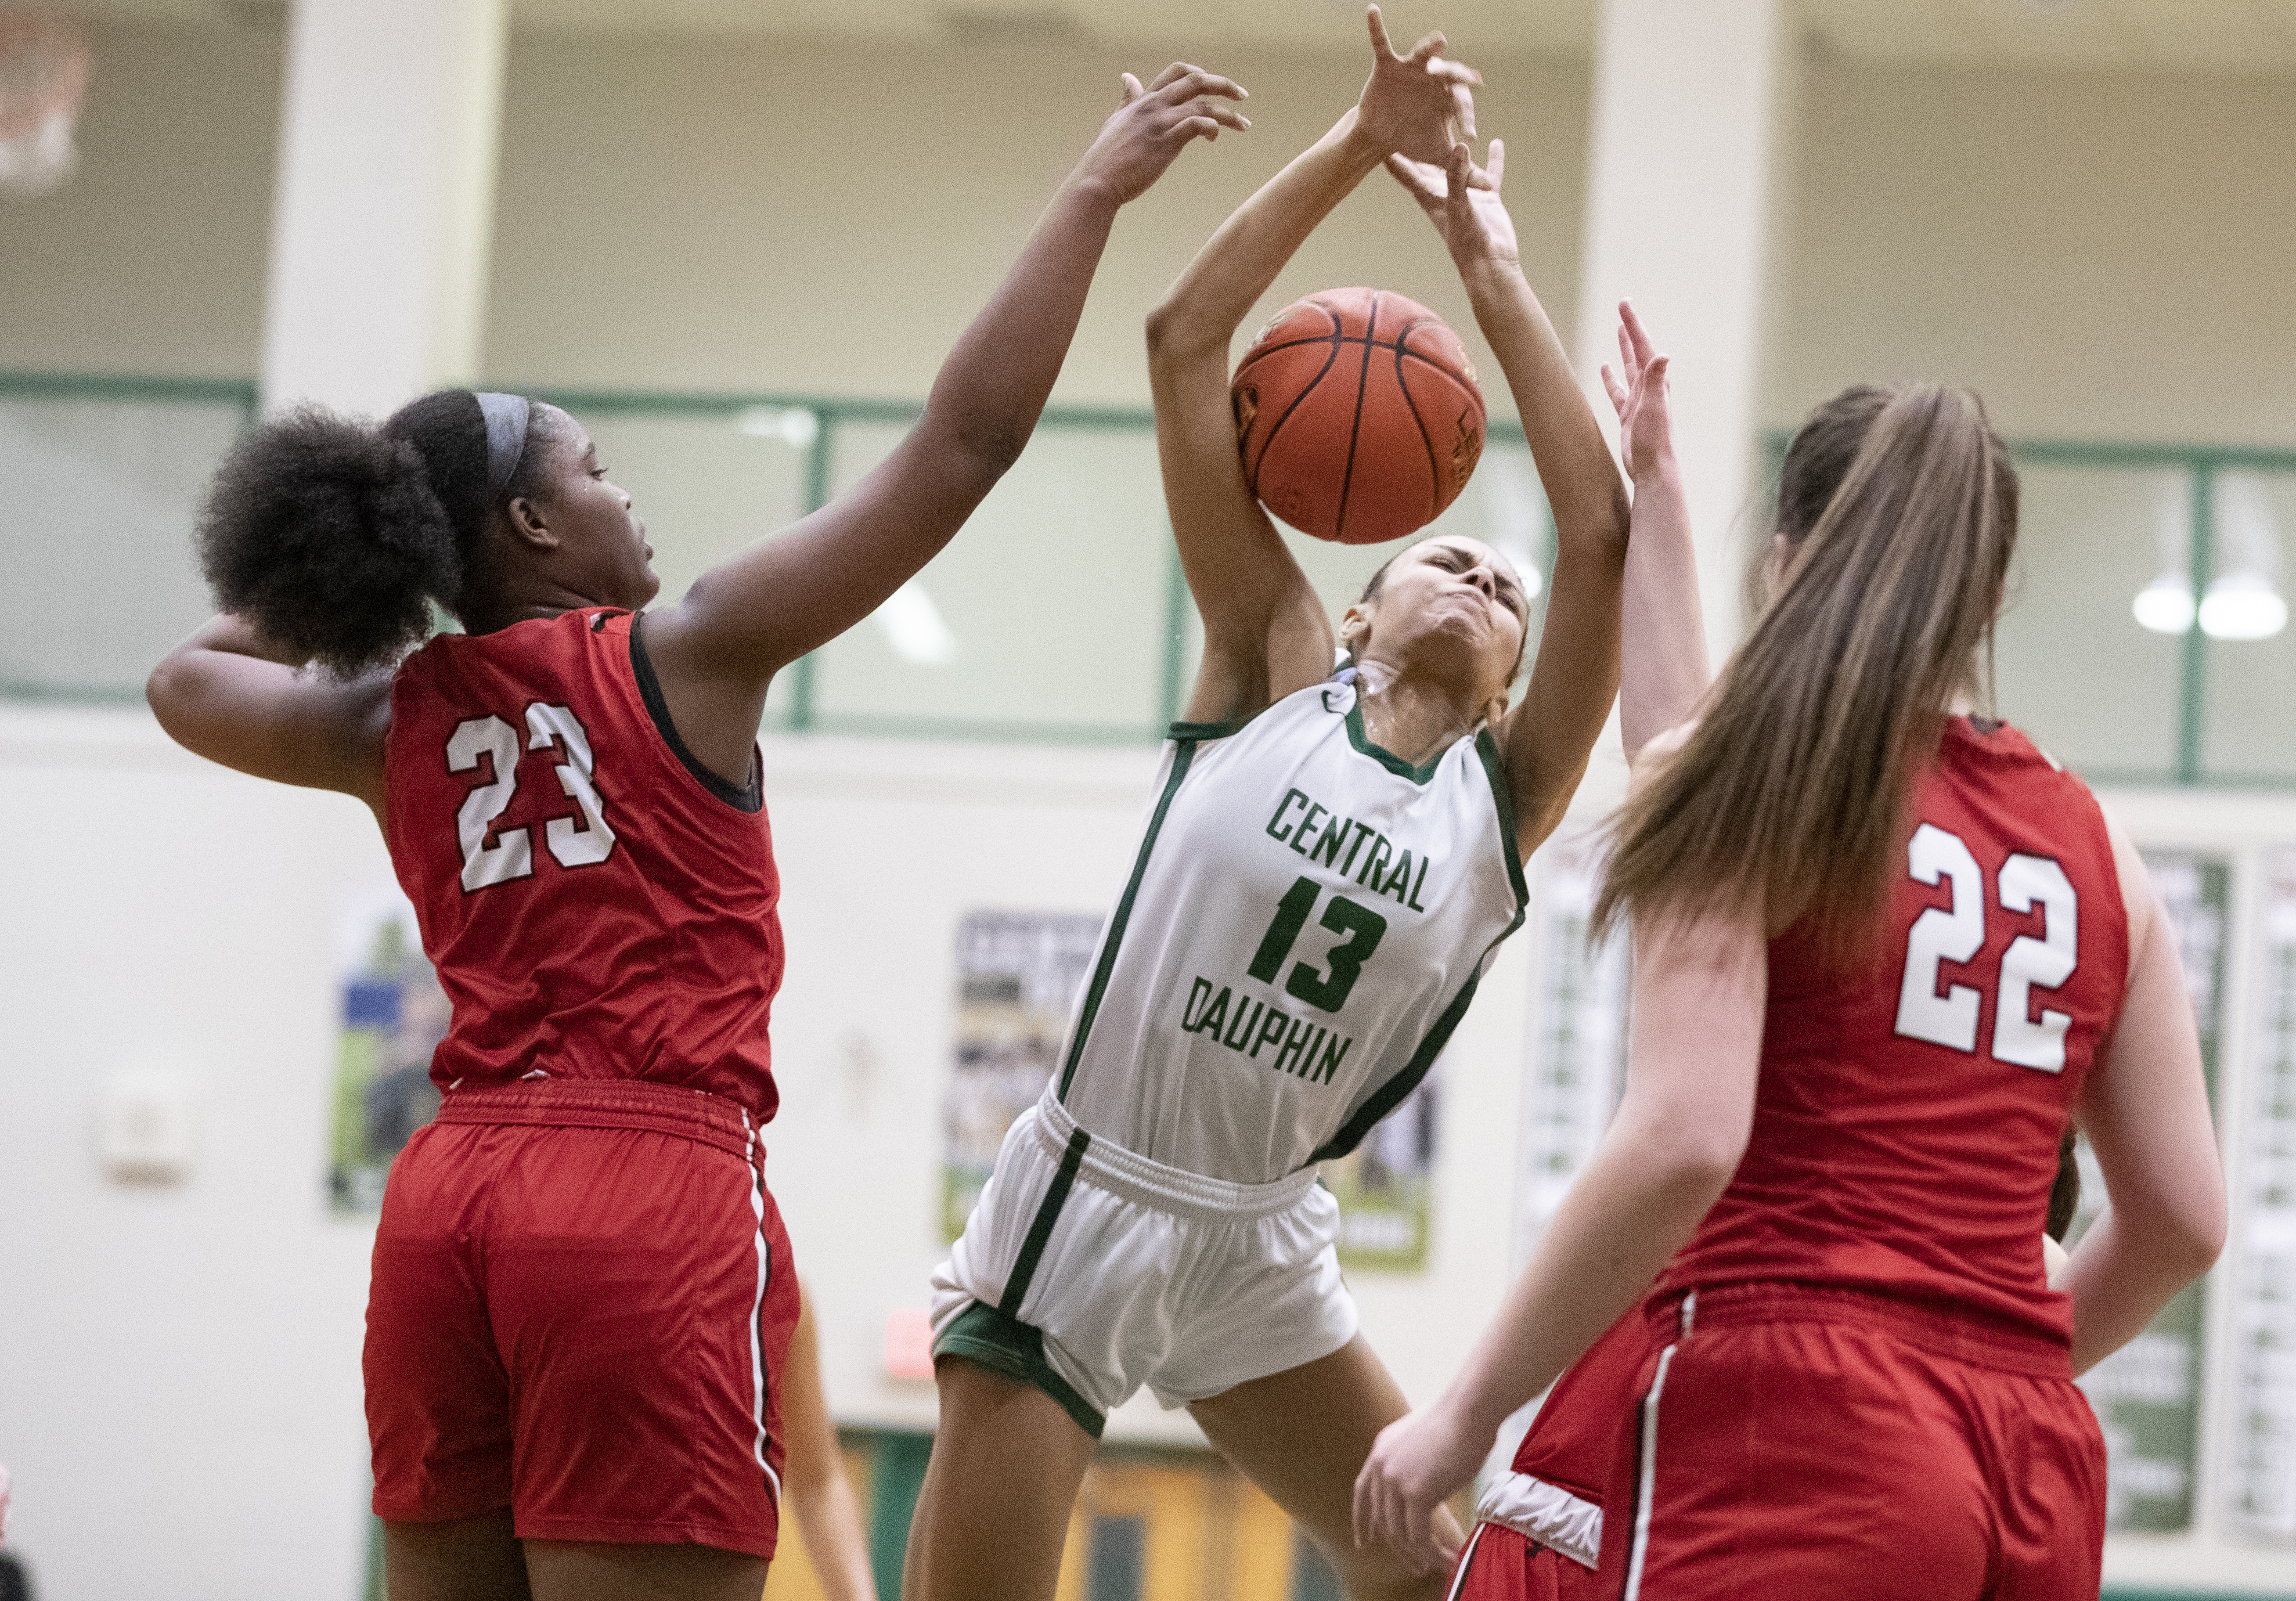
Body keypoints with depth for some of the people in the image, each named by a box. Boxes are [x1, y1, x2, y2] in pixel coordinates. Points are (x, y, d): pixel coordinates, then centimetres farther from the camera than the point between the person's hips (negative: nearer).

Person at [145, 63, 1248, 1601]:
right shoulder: (685, 657, 0)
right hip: (655, 1186, -6)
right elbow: (961, 445, -3)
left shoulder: (397, 723, 13)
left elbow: (190, 676, 33)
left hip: (448, 1191, 6)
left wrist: (372, 588, 29)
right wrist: (1093, 194, 3)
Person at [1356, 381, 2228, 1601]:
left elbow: (1682, 1139, -12)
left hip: (1794, 1443, -6)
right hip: (2039, 1473, 6)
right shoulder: (2096, 849, 15)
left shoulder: (1734, 782, 0)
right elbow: (2181, 1217, 15)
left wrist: (1466, 1413, -6)